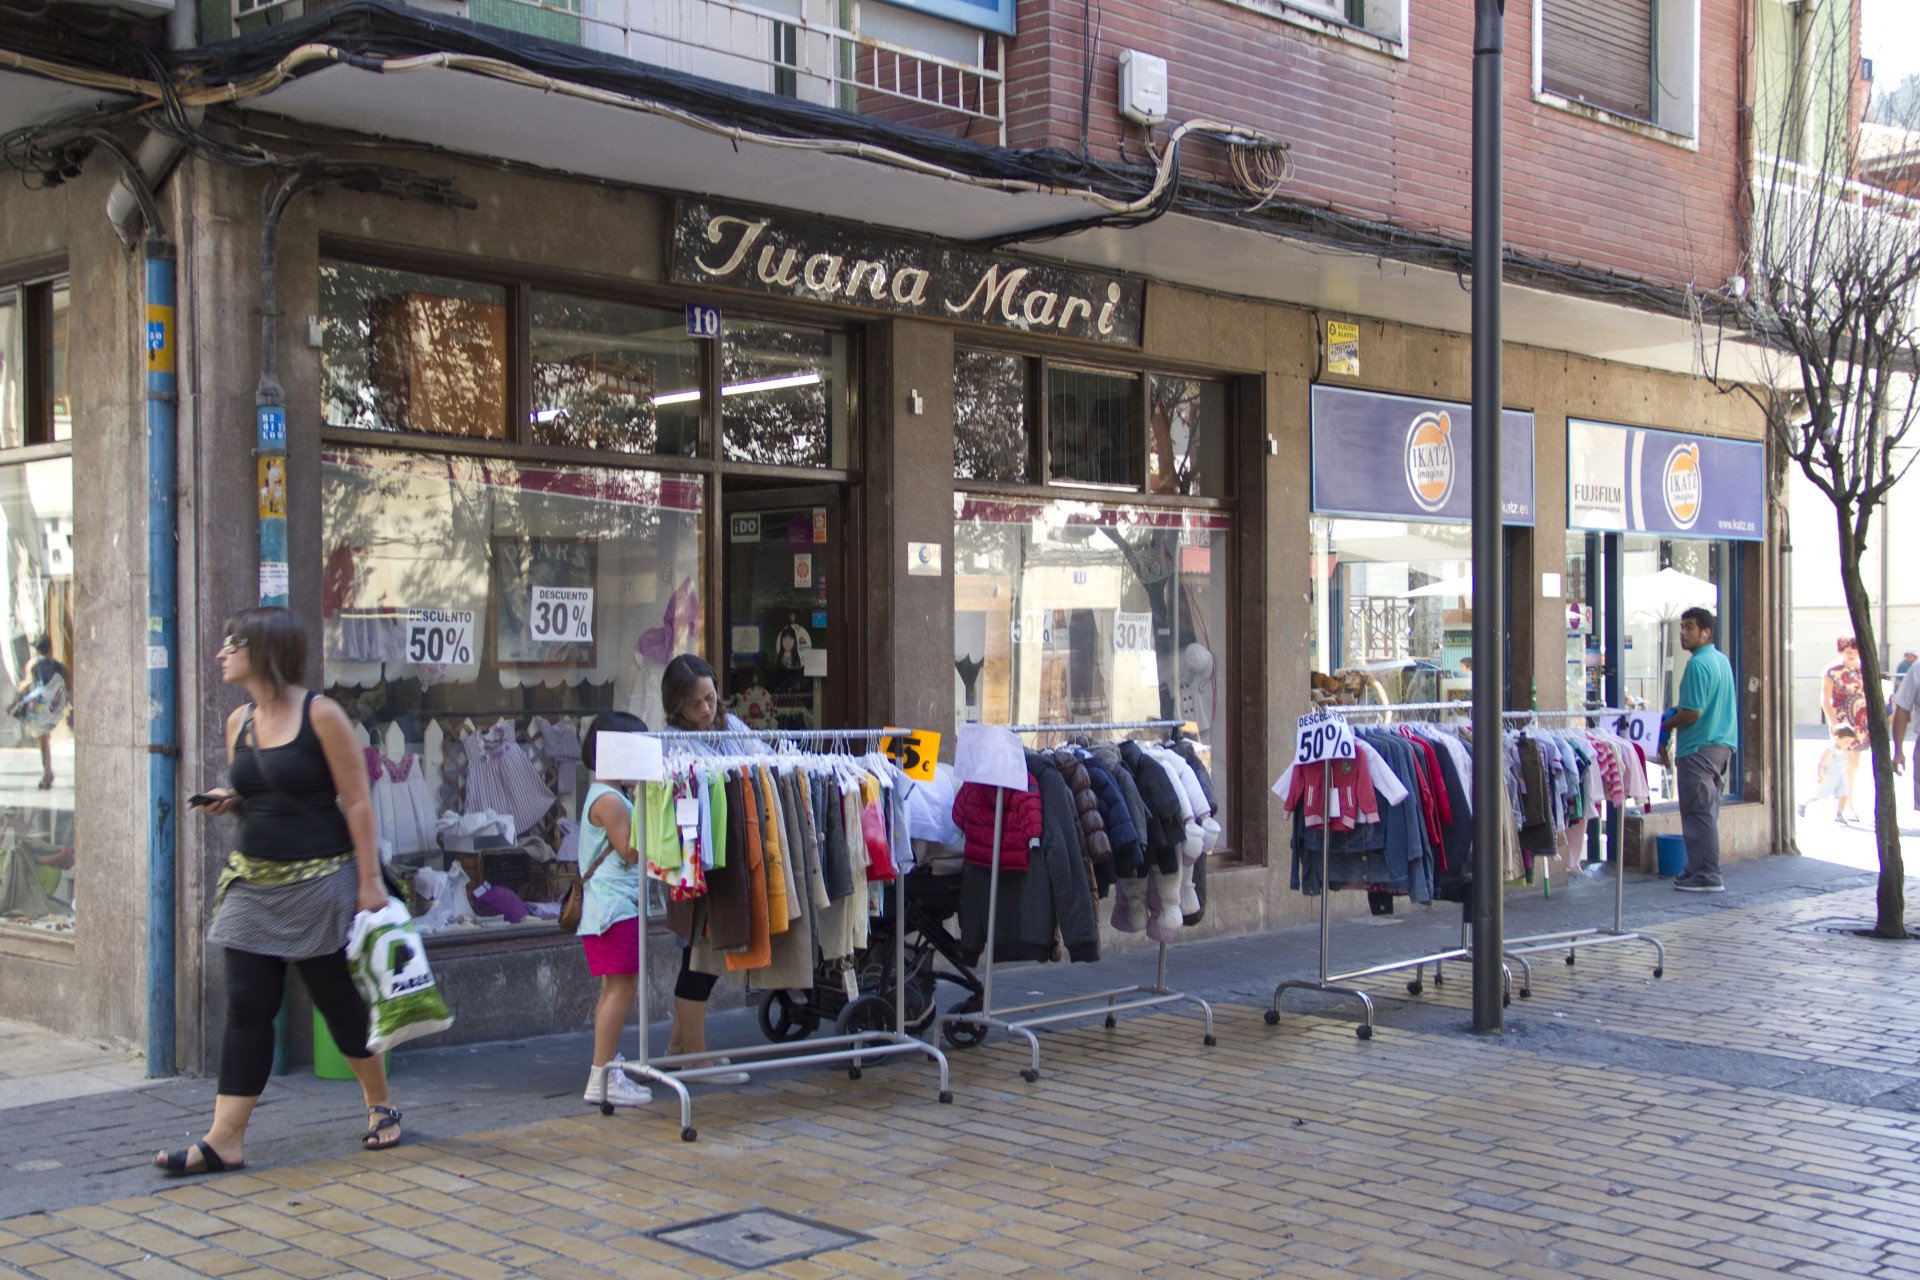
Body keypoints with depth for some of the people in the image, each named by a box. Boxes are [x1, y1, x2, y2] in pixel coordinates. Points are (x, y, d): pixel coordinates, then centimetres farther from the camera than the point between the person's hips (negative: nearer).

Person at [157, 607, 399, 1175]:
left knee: (338, 997, 7)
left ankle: (380, 1103, 27)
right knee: (247, 1006, 2)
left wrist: (369, 880, -15)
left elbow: (356, 802, -11)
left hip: (318, 881, -6)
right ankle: (225, 1140, 3)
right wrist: (227, 802, -3)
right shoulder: (239, 721, 8)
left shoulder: (320, 715, -11)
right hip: (254, 882, 6)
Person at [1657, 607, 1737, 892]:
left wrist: (1665, 726, -6)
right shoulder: (1722, 660, 14)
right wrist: (1676, 713, 15)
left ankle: (1707, 877, -4)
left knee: (1698, 813, -5)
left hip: (1699, 748, -10)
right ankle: (1700, 869, 20)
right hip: (1723, 743, 10)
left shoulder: (1698, 664, -16)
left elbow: (1693, 712, -21)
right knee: (1708, 812, 14)